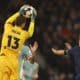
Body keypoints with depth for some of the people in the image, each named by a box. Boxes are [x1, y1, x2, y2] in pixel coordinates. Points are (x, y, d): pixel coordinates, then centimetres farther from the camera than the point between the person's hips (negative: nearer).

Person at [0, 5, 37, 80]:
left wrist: (19, 13, 33)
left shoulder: (8, 28, 0)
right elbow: (30, 33, 24)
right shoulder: (24, 34, -1)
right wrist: (32, 20, 34)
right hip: (14, 61, -1)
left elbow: (8, 21, 24)